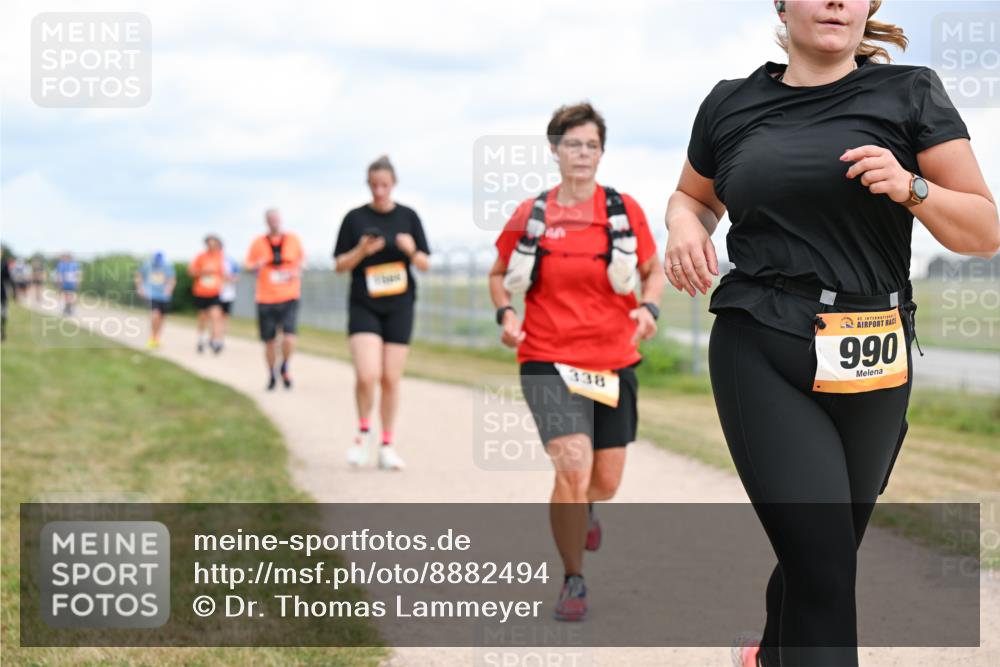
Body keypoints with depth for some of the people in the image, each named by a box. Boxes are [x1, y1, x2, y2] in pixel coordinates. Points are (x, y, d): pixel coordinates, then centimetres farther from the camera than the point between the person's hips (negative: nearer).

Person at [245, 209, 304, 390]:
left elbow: (300, 260, 18)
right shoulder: (258, 243, 3)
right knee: (269, 341, 5)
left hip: (289, 298, 0)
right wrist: (257, 266, -13)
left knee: (289, 337, -17)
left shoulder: (292, 239, 5)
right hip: (266, 299, 0)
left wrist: (297, 272, -2)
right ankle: (271, 375, 27)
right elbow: (249, 265, 10)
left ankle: (285, 367, 11)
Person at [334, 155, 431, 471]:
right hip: (363, 306, -1)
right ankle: (364, 431, 10)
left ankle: (387, 446, 15)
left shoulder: (408, 217, 4)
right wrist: (362, 251, -16)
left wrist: (412, 251, -16)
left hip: (399, 307, 1)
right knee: (367, 375, -16)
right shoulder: (355, 218, 1)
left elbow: (425, 264, 6)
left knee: (390, 378, 2)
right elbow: (340, 265, 3)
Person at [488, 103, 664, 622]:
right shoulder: (530, 216, 0)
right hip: (549, 360, -2)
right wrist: (505, 313, -4)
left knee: (605, 483, 9)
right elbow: (499, 274, 15)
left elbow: (653, 270, 13)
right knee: (573, 468, -20)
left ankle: (580, 507, 49)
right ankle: (573, 583, -1)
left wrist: (649, 307, -8)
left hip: (613, 363, 2)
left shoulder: (624, 210, 2)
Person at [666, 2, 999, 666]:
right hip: (759, 354, -1)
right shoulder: (732, 103, 8)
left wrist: (910, 188, -15)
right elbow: (694, 195, 27)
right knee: (822, 558, -16)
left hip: (871, 362, 1)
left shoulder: (909, 93, 4)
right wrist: (685, 225, 3)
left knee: (820, 556, 14)